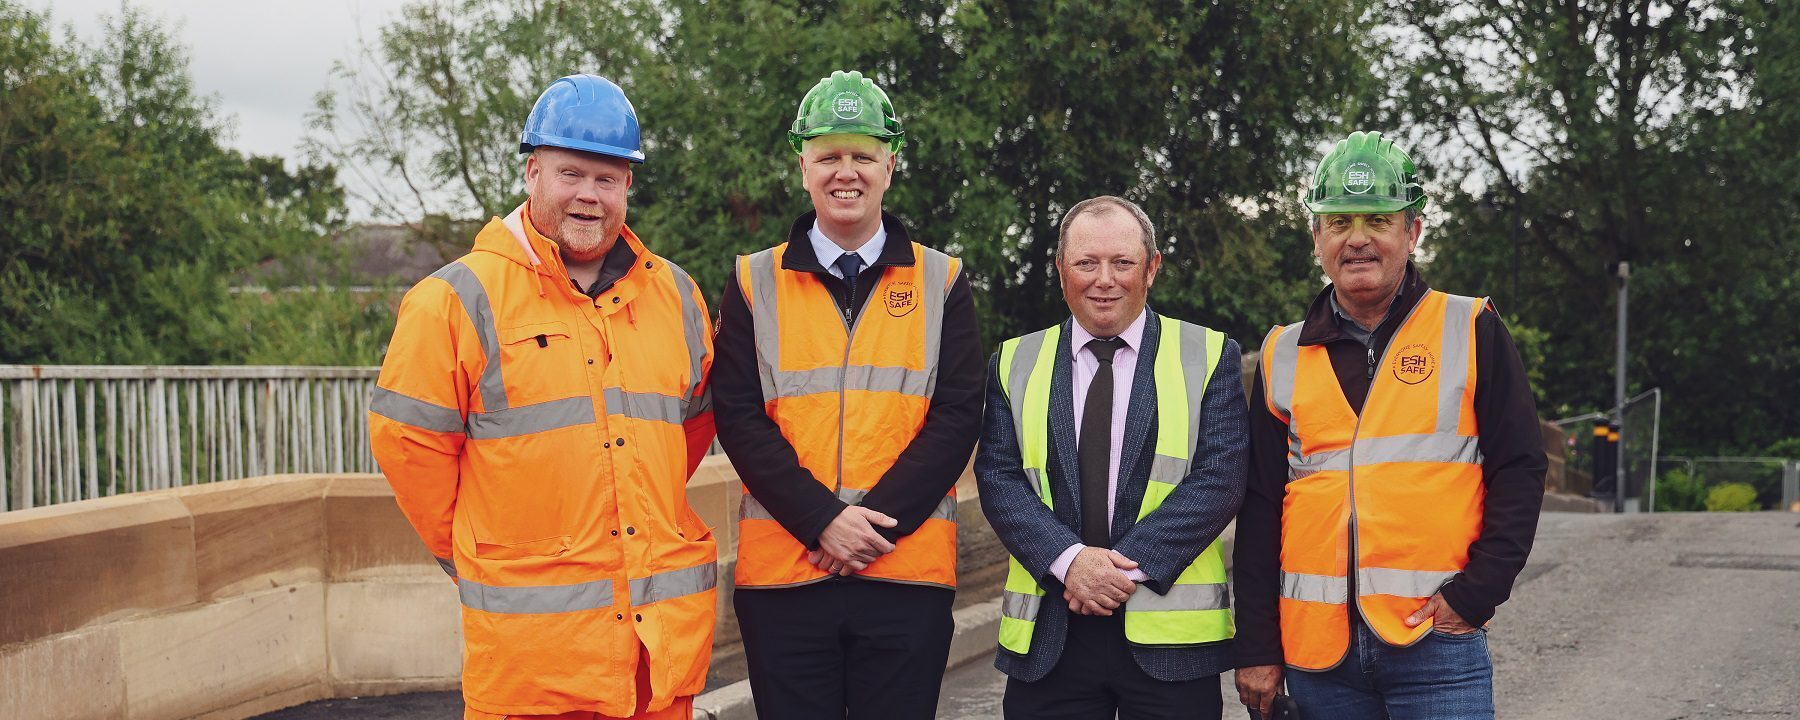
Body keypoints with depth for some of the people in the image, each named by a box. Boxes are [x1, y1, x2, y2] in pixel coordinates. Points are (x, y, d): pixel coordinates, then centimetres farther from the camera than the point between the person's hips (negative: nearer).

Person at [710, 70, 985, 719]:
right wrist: (824, 521, -14)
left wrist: (877, 523, -12)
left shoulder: (941, 282, 7)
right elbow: (739, 418, -1)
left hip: (909, 571, 0)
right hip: (781, 571, 0)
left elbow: (956, 416, -1)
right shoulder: (754, 284, 7)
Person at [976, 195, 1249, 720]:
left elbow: (1220, 478, -6)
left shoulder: (1209, 357, 4)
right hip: (1048, 636, 2)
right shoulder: (1014, 363, 10)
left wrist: (1128, 564, -15)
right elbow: (998, 478, 1)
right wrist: (1068, 559, -15)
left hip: (1170, 636, -1)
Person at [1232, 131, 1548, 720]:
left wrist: (1475, 594, -10)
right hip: (1316, 646, 3)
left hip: (1437, 640, -2)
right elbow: (1259, 509, 10)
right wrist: (1256, 648, 5)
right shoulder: (1283, 355, 10)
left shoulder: (1471, 332, 4)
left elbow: (1519, 470, 1)